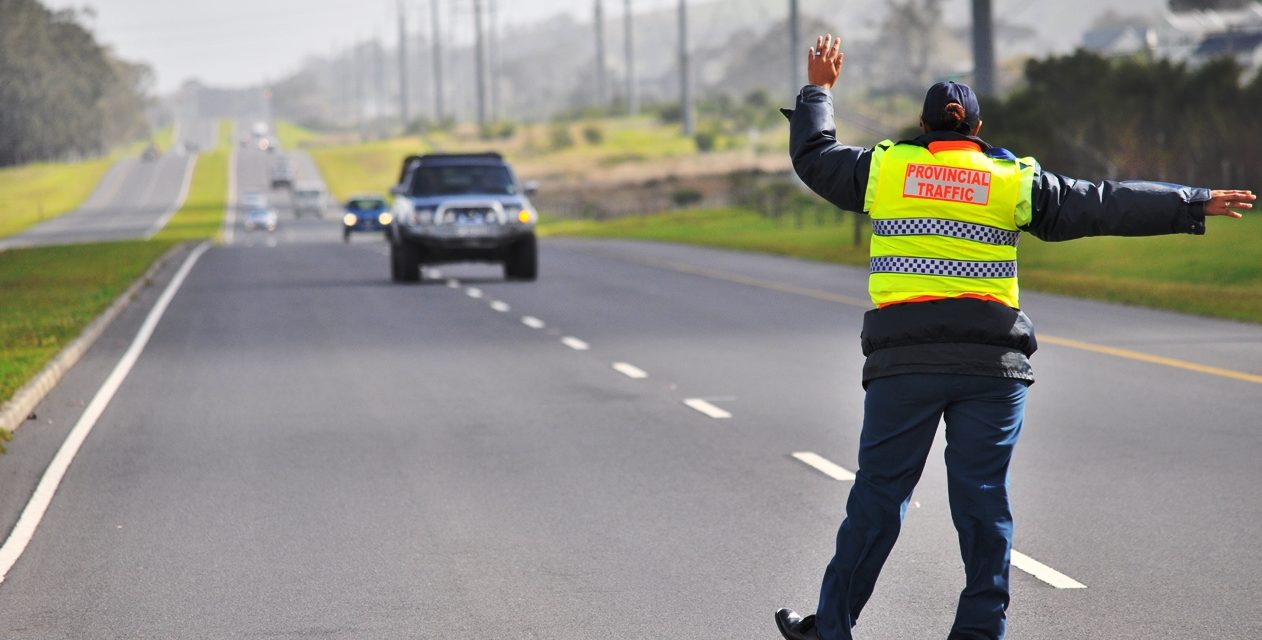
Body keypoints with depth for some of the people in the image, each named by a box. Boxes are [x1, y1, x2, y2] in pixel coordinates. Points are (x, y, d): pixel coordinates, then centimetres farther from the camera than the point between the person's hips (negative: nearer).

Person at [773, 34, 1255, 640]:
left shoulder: (885, 167, 7)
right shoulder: (1014, 180, 8)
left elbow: (813, 156, 21)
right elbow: (1104, 205, 9)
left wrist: (818, 90, 36)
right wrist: (1194, 204, 15)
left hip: (905, 361, 0)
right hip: (991, 362, 0)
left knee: (879, 492, 5)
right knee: (982, 494, 4)